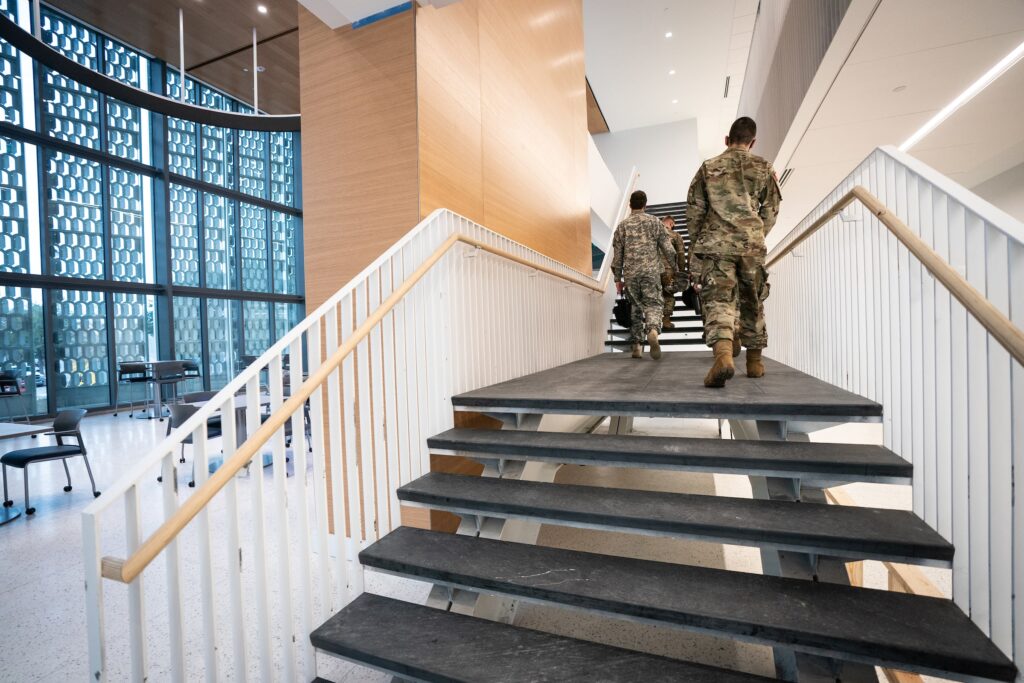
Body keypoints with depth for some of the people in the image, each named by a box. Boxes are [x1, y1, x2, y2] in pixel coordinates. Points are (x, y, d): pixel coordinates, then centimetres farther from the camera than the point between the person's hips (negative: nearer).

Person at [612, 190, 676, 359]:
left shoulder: (622, 225, 9)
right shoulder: (654, 222, 7)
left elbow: (617, 254, 8)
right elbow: (668, 249, 4)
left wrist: (618, 278, 14)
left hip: (630, 274, 2)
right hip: (651, 271, -2)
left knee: (636, 307, 12)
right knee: (653, 304, 0)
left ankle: (637, 345, 10)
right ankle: (653, 330, -31)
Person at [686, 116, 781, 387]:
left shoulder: (708, 167, 9)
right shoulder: (763, 168, 12)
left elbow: (694, 210, 6)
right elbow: (770, 211, 12)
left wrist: (696, 245, 14)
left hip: (715, 245, -2)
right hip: (752, 246, 2)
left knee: (718, 300, -10)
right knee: (753, 304, 14)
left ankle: (723, 353, -35)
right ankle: (754, 361, 23)